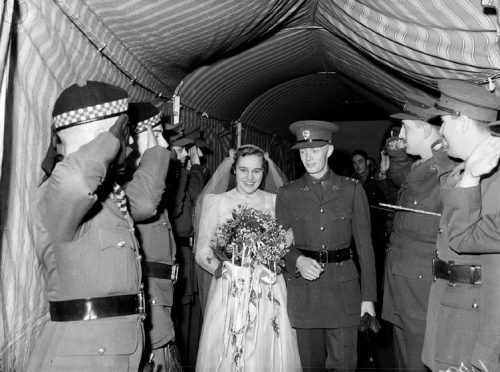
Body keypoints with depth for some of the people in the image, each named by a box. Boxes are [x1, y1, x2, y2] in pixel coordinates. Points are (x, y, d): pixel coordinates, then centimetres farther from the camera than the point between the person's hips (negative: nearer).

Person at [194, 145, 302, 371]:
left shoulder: (276, 201, 7)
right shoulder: (215, 202, 4)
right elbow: (202, 252, 3)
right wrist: (222, 268, -14)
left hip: (269, 293, 1)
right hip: (229, 292, -1)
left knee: (267, 354, 3)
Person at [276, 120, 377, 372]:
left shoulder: (352, 190, 3)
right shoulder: (287, 194, 5)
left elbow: (364, 245, 3)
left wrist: (368, 296, -1)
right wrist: (297, 261, -18)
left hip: (343, 287, -1)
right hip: (303, 291, 1)